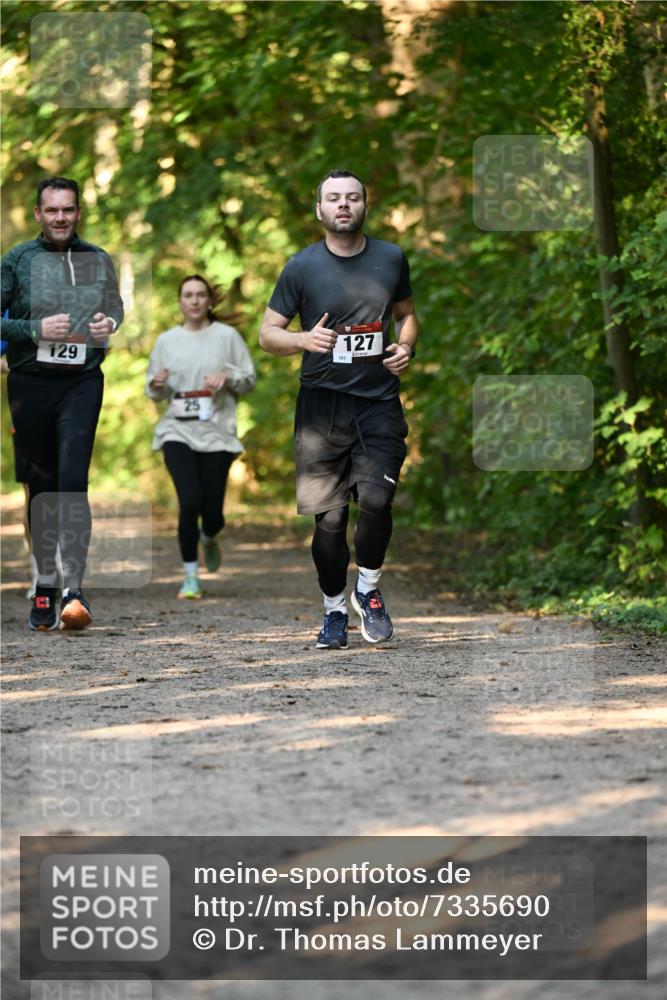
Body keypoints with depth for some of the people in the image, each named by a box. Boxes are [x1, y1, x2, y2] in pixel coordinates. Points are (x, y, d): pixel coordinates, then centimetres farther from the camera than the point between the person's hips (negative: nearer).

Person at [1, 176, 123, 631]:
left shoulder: (99, 260, 8)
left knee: (73, 482, -15)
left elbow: (116, 306, 23)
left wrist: (111, 324, 0)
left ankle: (74, 590, -20)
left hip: (82, 383, 0)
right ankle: (45, 585, 19)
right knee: (42, 487, 7)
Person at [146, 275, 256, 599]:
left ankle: (209, 538, 37)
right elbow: (156, 393, 14)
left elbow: (249, 380, 7)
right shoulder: (166, 341, 7)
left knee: (212, 511, -2)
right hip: (178, 430, 0)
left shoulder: (227, 336, 3)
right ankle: (190, 576, -5)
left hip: (216, 433, 0)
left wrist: (227, 376, -13)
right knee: (190, 500, -18)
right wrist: (157, 385, -9)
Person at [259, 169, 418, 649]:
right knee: (329, 517, -2)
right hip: (322, 404, -1)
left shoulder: (391, 259, 8)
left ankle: (369, 590, 10)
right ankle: (335, 610, 18)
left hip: (379, 402, 1)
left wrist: (406, 347, 3)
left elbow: (406, 314, 24)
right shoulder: (302, 267, 1)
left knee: (376, 500, -17)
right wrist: (304, 339, -16)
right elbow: (268, 333, 4)